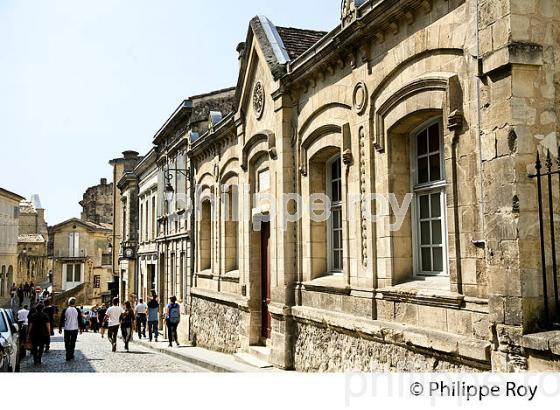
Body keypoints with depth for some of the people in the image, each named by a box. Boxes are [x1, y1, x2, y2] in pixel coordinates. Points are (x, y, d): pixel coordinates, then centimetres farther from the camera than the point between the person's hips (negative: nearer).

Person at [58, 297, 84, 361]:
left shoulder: (65, 310, -4)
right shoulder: (77, 310, -3)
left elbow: (61, 320, 0)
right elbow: (80, 320, 2)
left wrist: (60, 328, 8)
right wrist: (80, 328, 12)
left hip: (67, 329, -1)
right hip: (75, 329, 1)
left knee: (67, 343, 6)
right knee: (73, 343, 13)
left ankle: (68, 356, -2)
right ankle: (71, 355, 16)